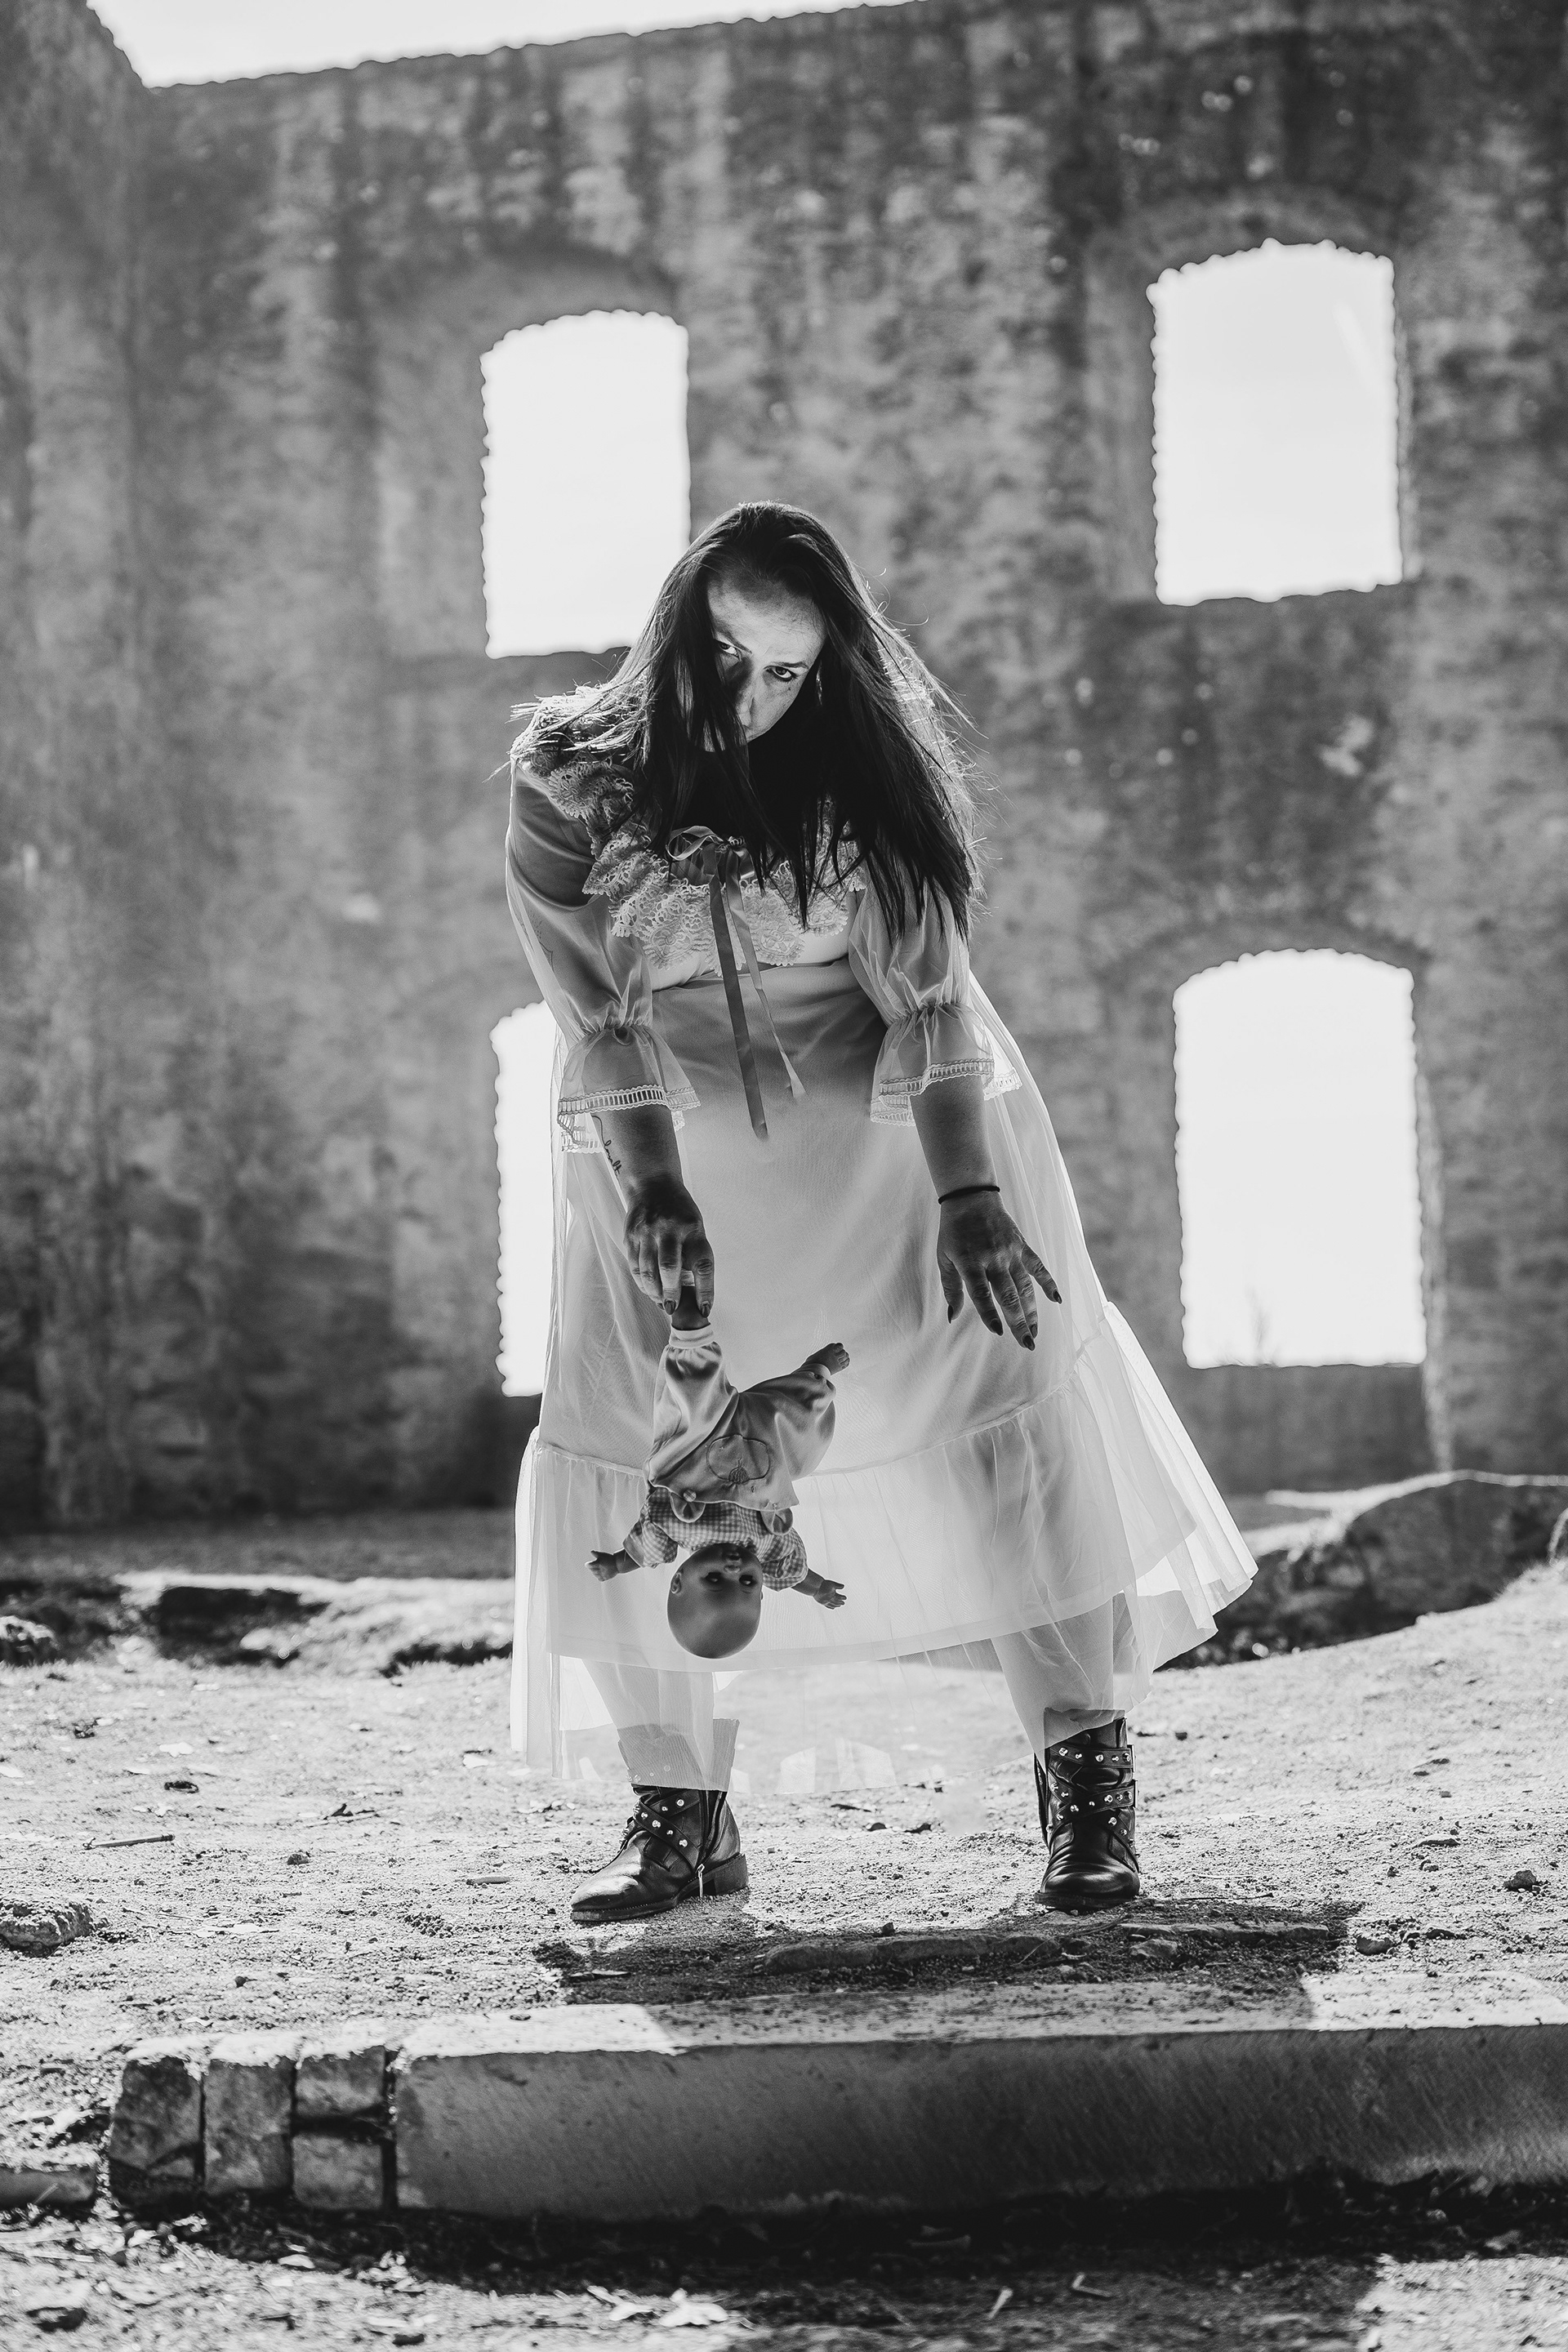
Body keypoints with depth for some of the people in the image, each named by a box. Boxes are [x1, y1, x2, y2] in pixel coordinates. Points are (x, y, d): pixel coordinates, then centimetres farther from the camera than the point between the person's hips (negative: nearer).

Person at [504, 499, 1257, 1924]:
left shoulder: (861, 773, -11)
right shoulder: (570, 782, -11)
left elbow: (930, 992, -14)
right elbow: (599, 1016, -11)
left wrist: (971, 1198, -22)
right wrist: (650, 1191, -22)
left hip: (886, 1124, 0)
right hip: (671, 1147, 1)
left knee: (993, 1402, -9)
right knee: (647, 1445, -8)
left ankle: (1087, 1768, -2)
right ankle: (682, 1811, 1)